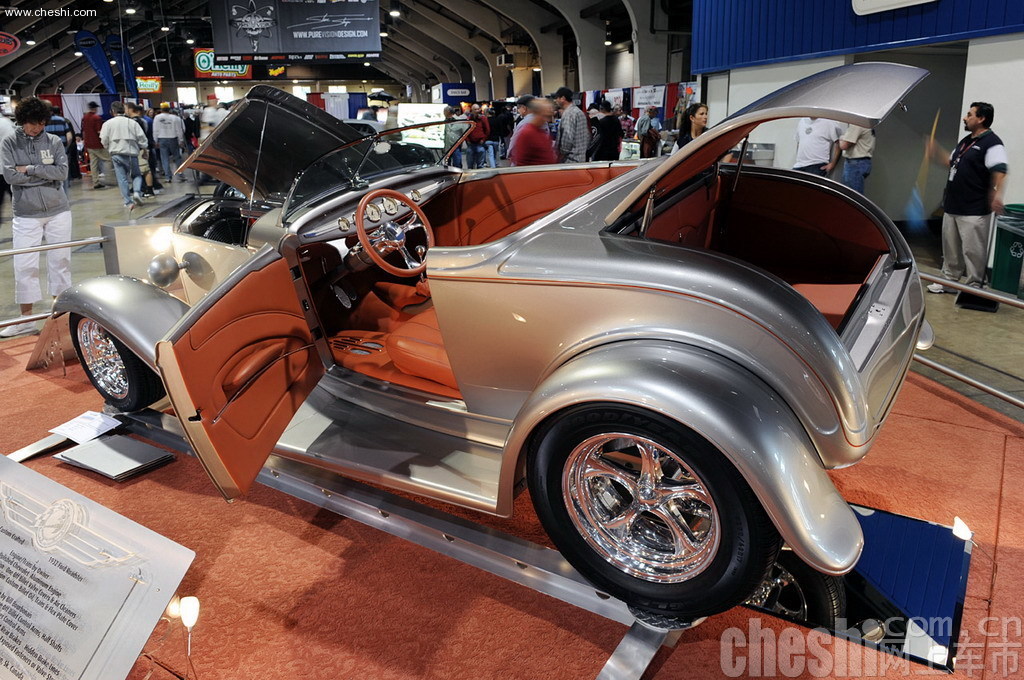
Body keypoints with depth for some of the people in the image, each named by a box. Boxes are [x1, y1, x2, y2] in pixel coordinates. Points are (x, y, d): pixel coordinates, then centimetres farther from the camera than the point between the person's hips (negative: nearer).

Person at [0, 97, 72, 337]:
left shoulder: (55, 142, 3)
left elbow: (62, 172, -10)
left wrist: (30, 169, -12)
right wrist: (47, 173, -10)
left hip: (58, 211, 1)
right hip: (26, 215, -1)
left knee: (60, 261, 8)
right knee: (24, 266, 1)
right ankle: (26, 319, 11)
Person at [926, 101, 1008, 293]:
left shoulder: (991, 143, -13)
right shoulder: (966, 141, 16)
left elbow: (999, 172, -24)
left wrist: (997, 194, -37)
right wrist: (936, 153, 20)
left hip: (974, 212, -9)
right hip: (952, 206, 9)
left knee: (973, 250, -3)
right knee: (950, 248, 18)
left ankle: (974, 287, 6)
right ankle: (949, 281, 30)